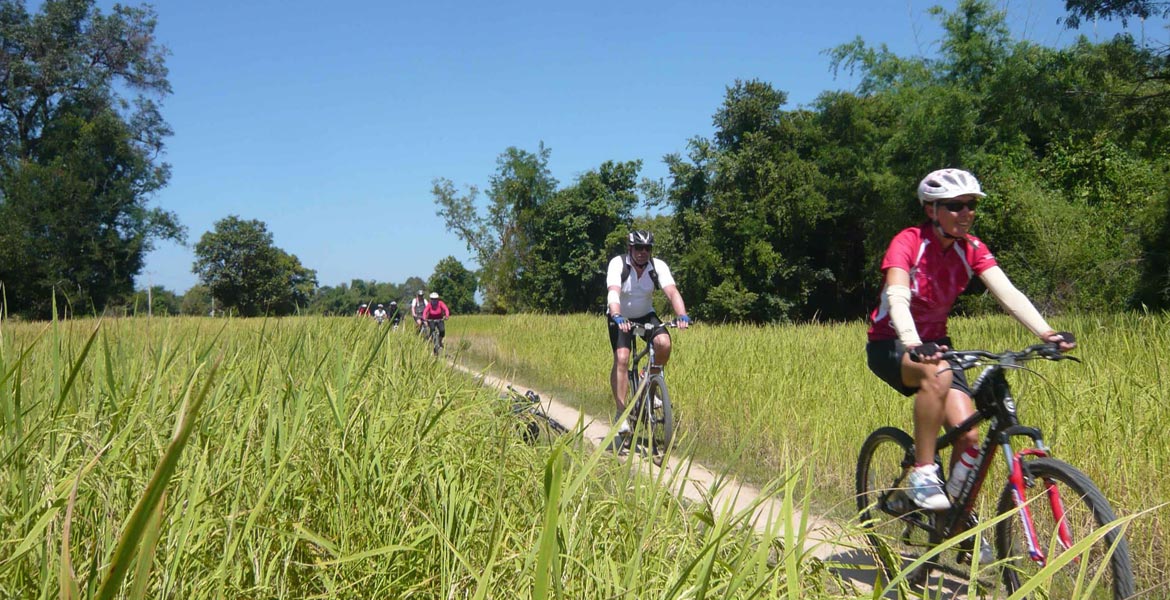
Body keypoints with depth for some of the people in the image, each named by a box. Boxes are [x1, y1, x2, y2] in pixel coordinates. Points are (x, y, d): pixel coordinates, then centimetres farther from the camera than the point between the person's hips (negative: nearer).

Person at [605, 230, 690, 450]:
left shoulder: (658, 266, -16)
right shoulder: (617, 264, -22)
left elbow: (672, 292, -29)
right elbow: (613, 293, -37)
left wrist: (682, 315, -48)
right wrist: (617, 317, -56)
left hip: (646, 316, 2)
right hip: (620, 318, -2)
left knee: (664, 343, -27)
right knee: (621, 359, -22)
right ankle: (621, 417, -19)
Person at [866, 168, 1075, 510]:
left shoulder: (972, 249, -5)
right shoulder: (908, 242, -20)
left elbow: (1008, 293, -18)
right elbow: (897, 299, -36)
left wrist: (1046, 333, -35)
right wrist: (913, 345, -55)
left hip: (935, 342, 5)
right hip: (891, 345, -5)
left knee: (969, 435, -13)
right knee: (937, 374, -38)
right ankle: (923, 476, -26)